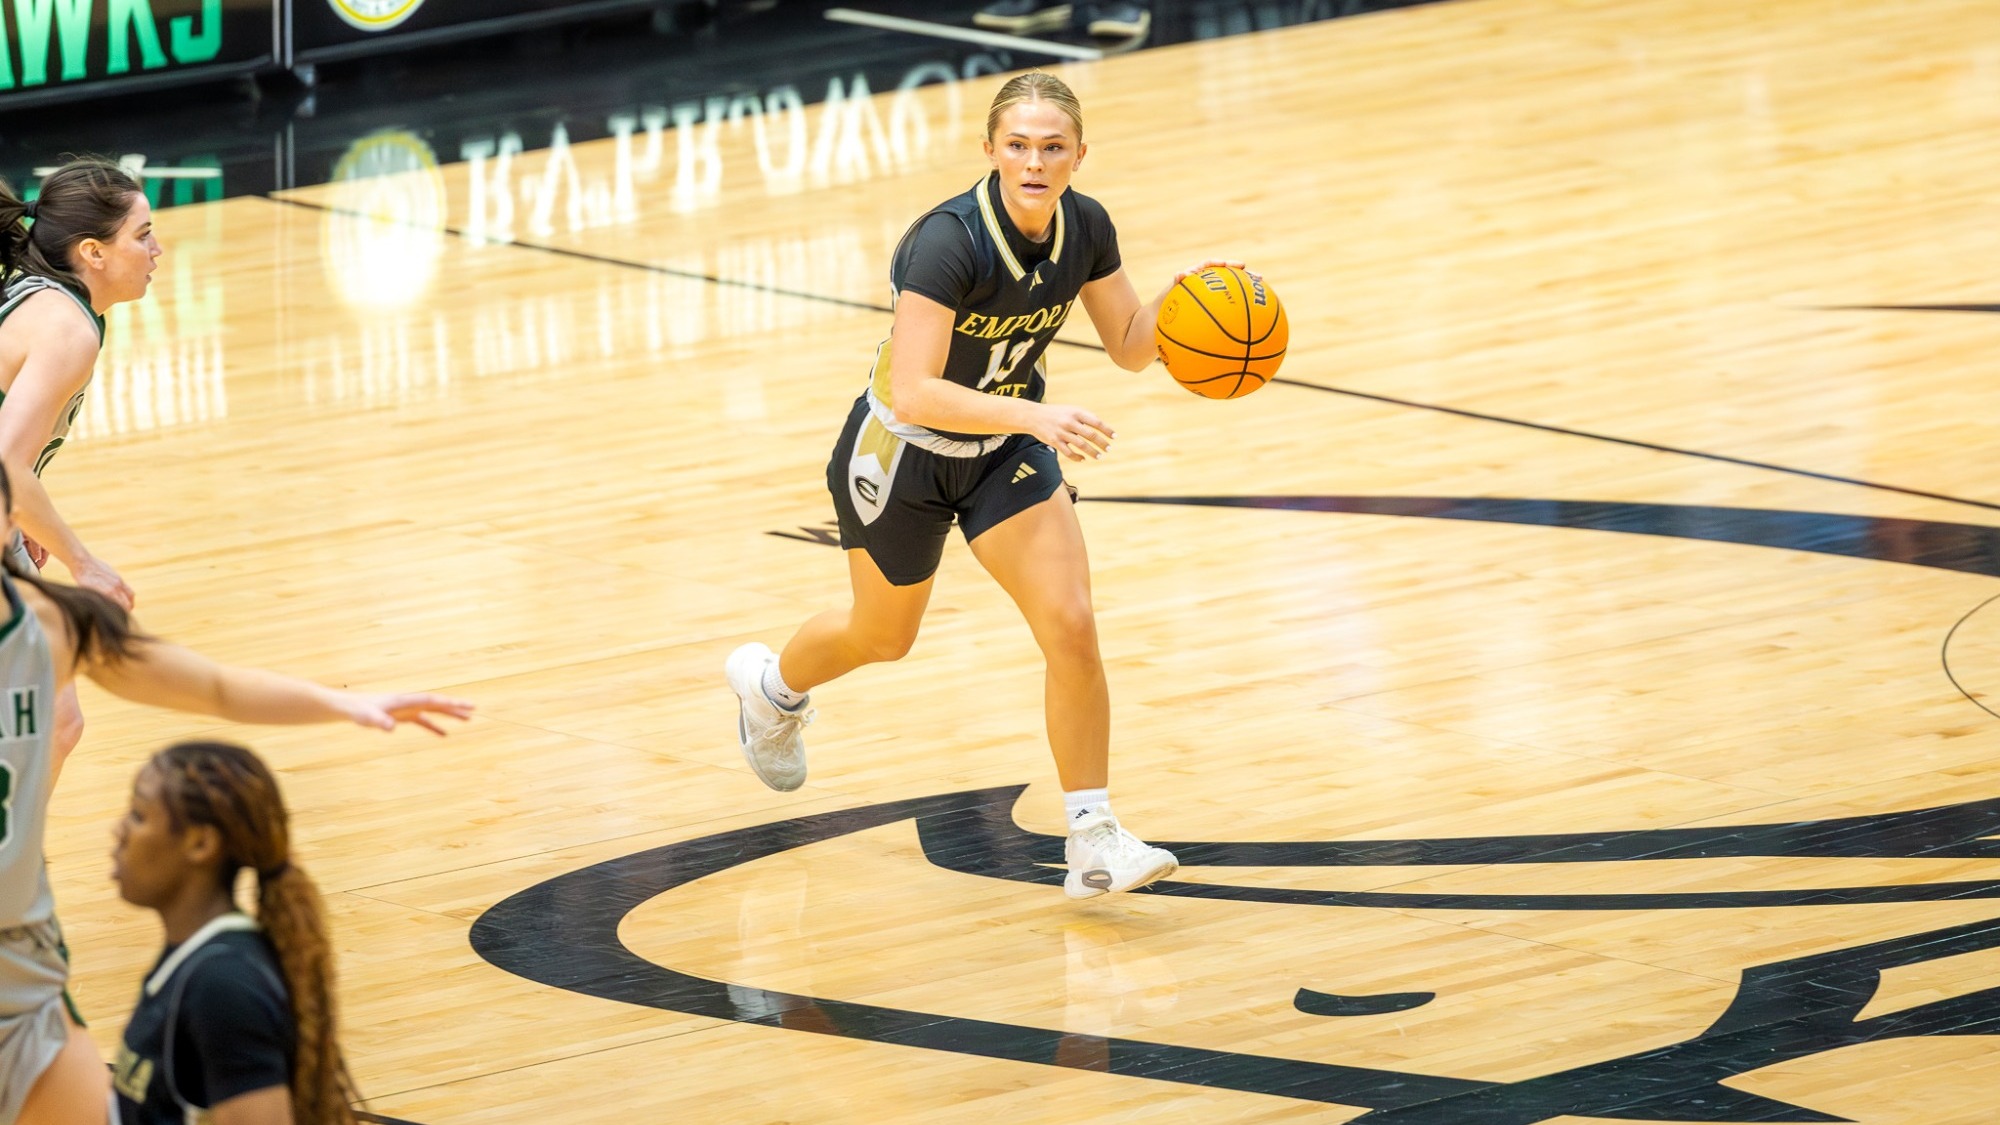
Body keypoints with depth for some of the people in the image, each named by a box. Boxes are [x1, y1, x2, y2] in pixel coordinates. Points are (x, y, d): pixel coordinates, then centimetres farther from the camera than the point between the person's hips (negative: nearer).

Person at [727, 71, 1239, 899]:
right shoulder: (948, 243, -36)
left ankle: (1093, 841, -5)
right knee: (884, 636, 20)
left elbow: (1129, 345, -2)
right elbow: (912, 394, -41)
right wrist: (1037, 416, -51)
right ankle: (771, 684, 55)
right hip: (903, 452, -4)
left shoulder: (1085, 228, -16)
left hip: (1007, 449, 4)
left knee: (1072, 627, -13)